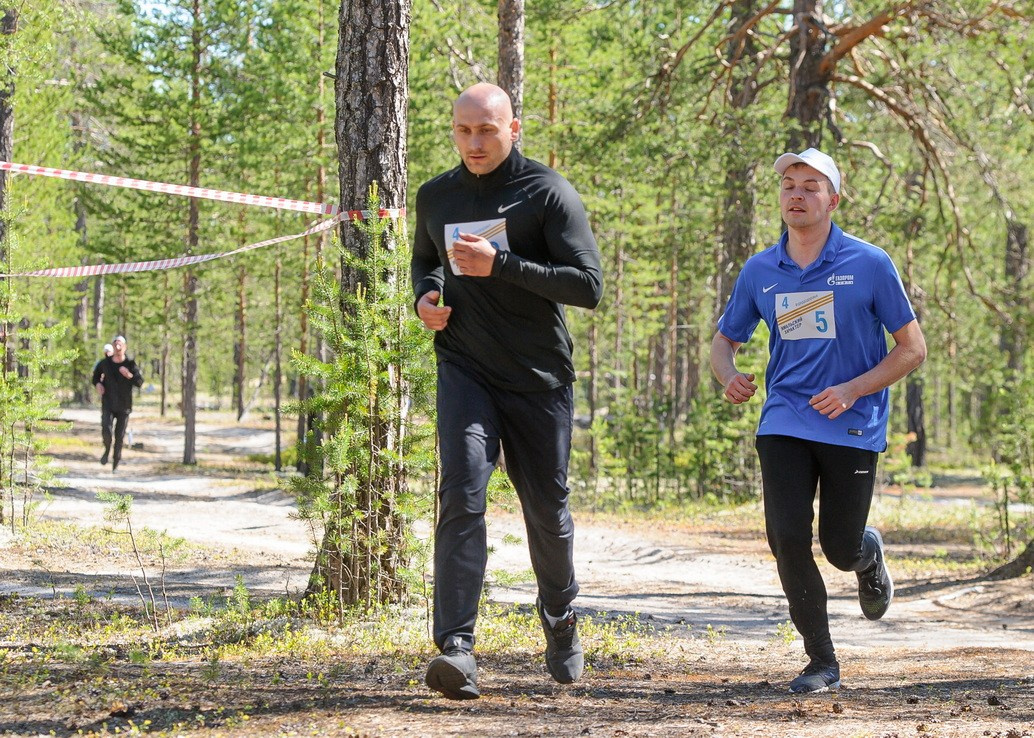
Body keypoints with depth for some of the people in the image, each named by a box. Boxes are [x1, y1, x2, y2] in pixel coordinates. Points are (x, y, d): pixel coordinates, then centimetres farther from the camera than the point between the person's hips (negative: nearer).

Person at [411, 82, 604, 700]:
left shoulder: (549, 193, -7)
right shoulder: (436, 197, 7)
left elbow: (589, 285, -14)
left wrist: (500, 265, -22)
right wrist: (426, 297, 4)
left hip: (539, 377, -2)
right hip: (465, 368, 2)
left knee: (547, 509, 10)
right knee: (461, 496, -18)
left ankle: (560, 620, 38)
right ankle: (457, 649, -25)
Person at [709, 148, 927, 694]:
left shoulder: (870, 264, -4)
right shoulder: (759, 271, 5)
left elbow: (912, 348, -1)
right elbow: (724, 341, 16)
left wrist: (852, 389, -16)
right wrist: (730, 377, -9)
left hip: (853, 428, -2)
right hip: (784, 423, 2)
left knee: (840, 549, 2)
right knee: (786, 537, -13)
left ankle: (870, 554, 42)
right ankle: (821, 663, 1)